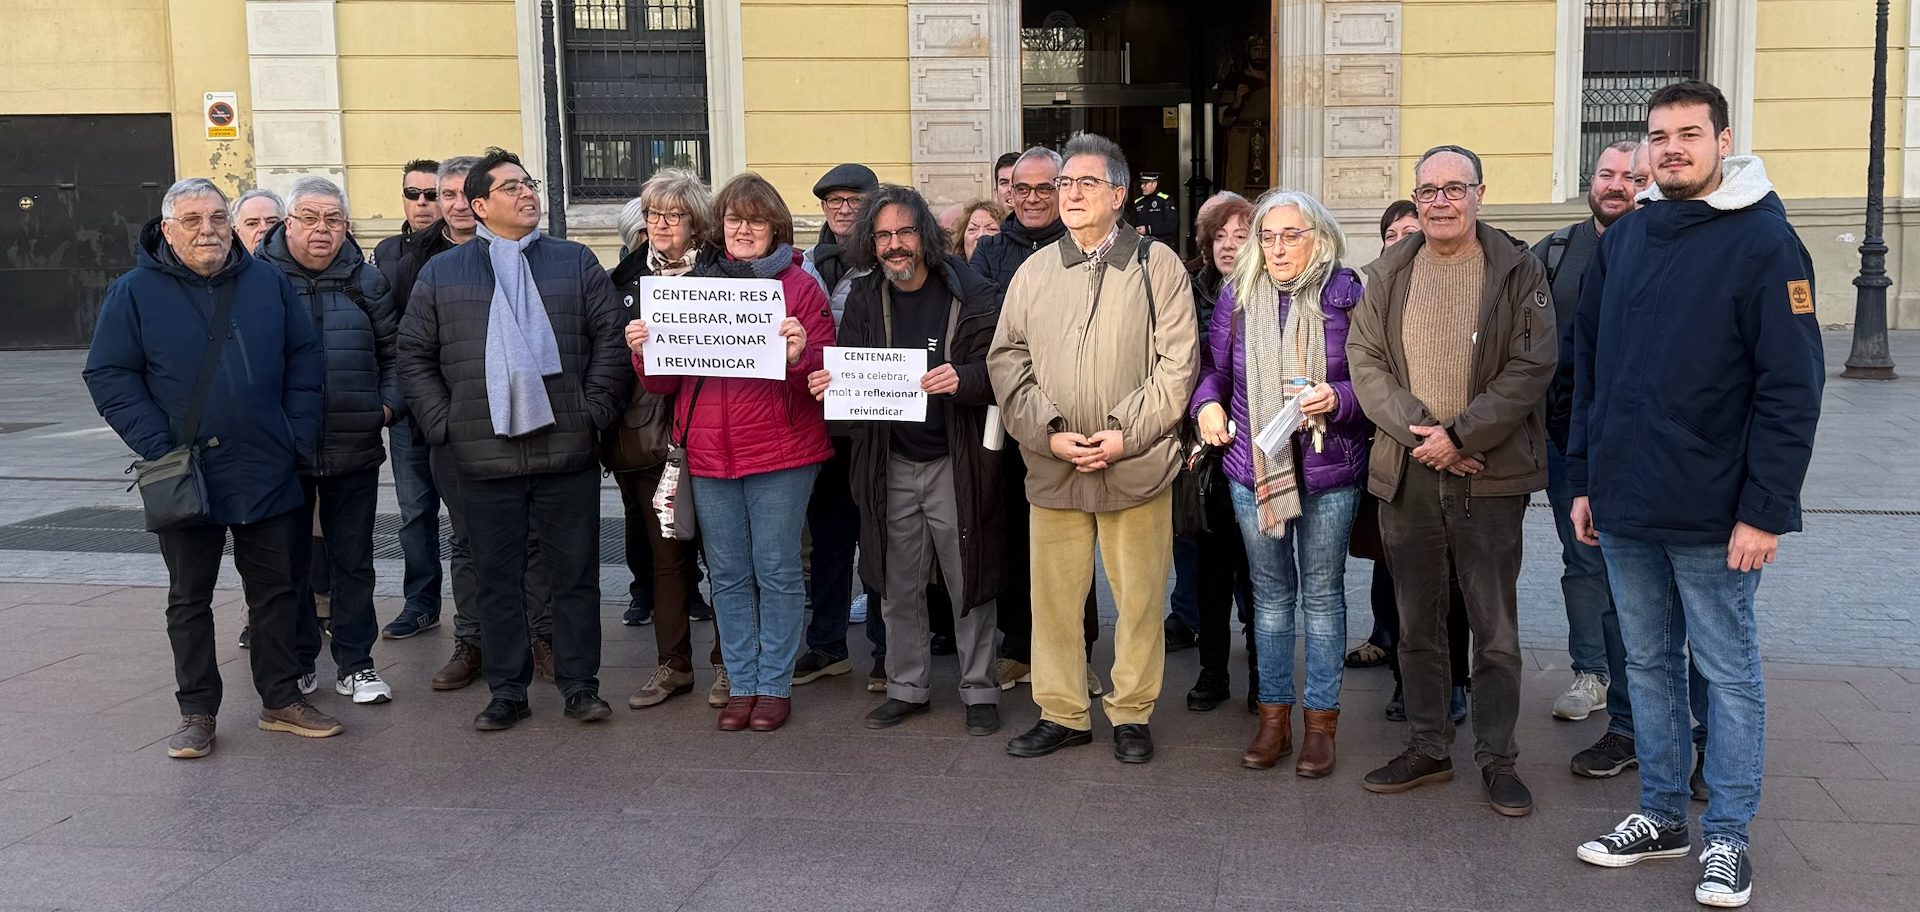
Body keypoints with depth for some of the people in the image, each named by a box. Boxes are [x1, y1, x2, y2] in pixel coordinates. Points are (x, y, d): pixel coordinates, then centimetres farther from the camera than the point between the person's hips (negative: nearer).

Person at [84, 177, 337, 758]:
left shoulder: (269, 283, 4)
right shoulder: (135, 292, -3)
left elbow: (306, 361, 8)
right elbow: (108, 376, -4)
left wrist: (300, 438, -1)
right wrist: (159, 448, -13)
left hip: (269, 474, 2)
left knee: (275, 589, 10)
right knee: (189, 598, 8)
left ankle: (282, 699, 22)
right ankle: (196, 712, 18)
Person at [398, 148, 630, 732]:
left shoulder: (576, 263, 7)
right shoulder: (442, 273, 8)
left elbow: (611, 339, 5)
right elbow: (415, 355, 10)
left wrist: (593, 411, -4)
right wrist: (443, 423, 0)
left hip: (566, 454, 0)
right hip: (485, 459, 0)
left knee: (575, 574, 6)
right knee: (497, 580, 8)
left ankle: (580, 684, 17)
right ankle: (506, 690, 19)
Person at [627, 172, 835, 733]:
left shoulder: (800, 285, 2)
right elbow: (664, 381, 11)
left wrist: (800, 354, -24)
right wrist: (643, 351, -8)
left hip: (781, 453, -3)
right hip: (709, 453, 4)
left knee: (776, 571, 1)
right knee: (728, 575, 9)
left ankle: (775, 684, 12)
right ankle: (741, 684, 18)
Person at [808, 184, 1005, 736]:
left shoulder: (971, 295, -9)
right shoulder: (864, 300, 4)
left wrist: (962, 379, -32)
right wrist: (828, 385, -17)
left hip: (955, 463, -4)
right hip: (890, 465, 4)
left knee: (968, 583, 5)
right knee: (899, 587, 13)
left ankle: (979, 691, 19)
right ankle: (907, 688, 27)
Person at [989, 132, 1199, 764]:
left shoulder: (1157, 266, 2)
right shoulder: (1033, 273, 10)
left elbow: (1177, 362, -3)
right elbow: (1008, 362, 5)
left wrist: (1125, 434, -11)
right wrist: (1049, 433, -9)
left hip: (1137, 466, -2)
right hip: (1051, 468, 2)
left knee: (1139, 598, 5)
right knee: (1054, 597, 7)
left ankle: (1132, 714, 19)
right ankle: (1061, 713, 20)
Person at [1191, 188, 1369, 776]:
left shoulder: (1346, 296, -3)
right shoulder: (1238, 297, 5)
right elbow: (1215, 368, 11)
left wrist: (1337, 398, -20)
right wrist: (1208, 403, -8)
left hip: (1329, 471, -3)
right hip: (1253, 468, 3)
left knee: (1322, 594, 6)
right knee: (1270, 593, 11)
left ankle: (1321, 722, 14)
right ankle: (1274, 717, 20)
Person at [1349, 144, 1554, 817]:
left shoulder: (1517, 272, -2)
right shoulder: (1389, 273, 7)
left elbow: (1531, 369, -8)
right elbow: (1364, 361, 0)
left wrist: (1459, 435, -15)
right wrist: (1416, 428, -13)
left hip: (1491, 475, -3)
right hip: (1406, 474, 3)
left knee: (1495, 629, 4)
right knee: (1417, 624, 12)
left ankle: (1497, 758, 16)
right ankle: (1427, 749, 25)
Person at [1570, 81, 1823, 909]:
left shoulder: (1764, 242, -8)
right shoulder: (1622, 241, 9)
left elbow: (1792, 388, -12)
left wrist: (1765, 510, -16)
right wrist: (1584, 480, 10)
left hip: (1714, 515, -5)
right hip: (1625, 508, 5)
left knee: (1727, 671, 6)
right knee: (1648, 664, 14)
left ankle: (1726, 838, 16)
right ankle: (1661, 815, 26)